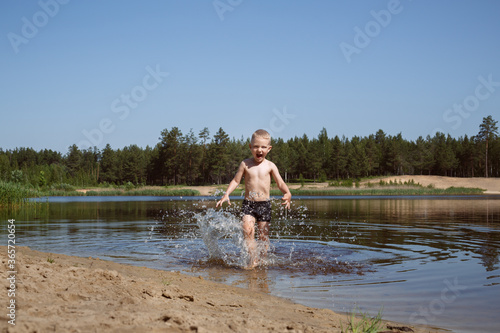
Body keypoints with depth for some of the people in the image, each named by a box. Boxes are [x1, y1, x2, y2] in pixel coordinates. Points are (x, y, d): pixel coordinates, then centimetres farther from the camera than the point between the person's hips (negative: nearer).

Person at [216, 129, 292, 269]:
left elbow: (280, 183, -3)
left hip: (264, 204, 0)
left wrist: (287, 194, -24)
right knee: (247, 229, -20)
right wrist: (226, 194, -9)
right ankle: (253, 259, -19)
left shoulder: (270, 166, 1)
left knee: (264, 234, 2)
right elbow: (236, 181, 5)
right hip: (248, 203, 0)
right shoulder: (245, 164, 2)